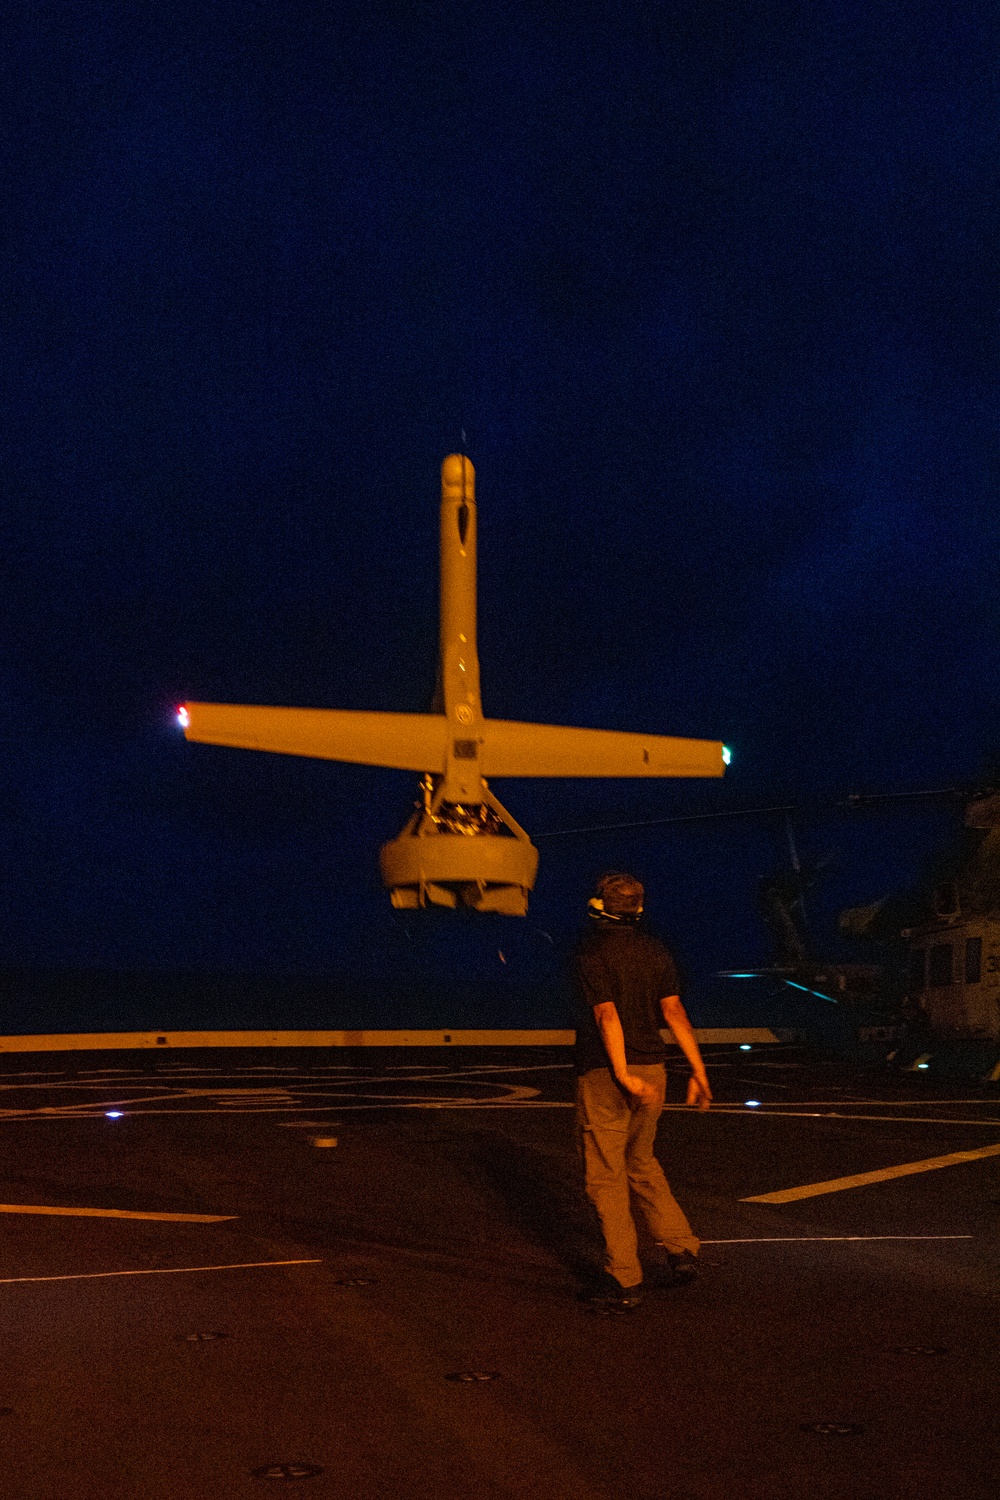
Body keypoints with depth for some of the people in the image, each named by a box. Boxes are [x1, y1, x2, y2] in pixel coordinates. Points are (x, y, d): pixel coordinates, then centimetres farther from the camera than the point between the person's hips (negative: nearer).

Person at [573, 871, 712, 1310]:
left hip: (604, 1075, -6)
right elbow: (673, 1011, 0)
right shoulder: (653, 951, 4)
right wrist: (698, 1068, 1)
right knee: (640, 1163, 24)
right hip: (651, 1068, 6)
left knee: (606, 1177, 4)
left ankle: (624, 1281, 7)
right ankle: (680, 1249, 18)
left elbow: (607, 1016, -22)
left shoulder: (590, 954, -12)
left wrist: (623, 1075, -25)